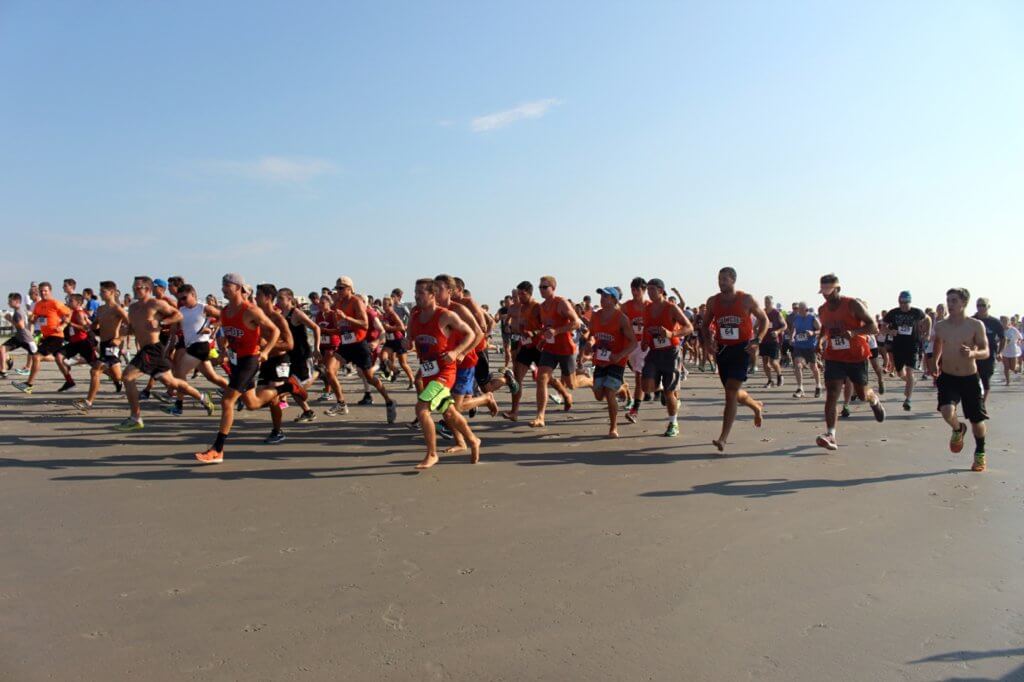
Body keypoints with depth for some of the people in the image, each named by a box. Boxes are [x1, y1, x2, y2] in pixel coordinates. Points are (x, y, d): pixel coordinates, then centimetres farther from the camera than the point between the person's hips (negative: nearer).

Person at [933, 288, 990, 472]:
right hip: (948, 378, 1)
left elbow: (986, 352, -9)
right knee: (947, 411, -22)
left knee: (977, 420, 9)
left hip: (970, 379, -1)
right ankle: (958, 429, 14)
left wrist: (972, 354, -30)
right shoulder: (940, 326, -2)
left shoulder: (976, 325, -9)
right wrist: (935, 367, 18)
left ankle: (980, 453, 35)